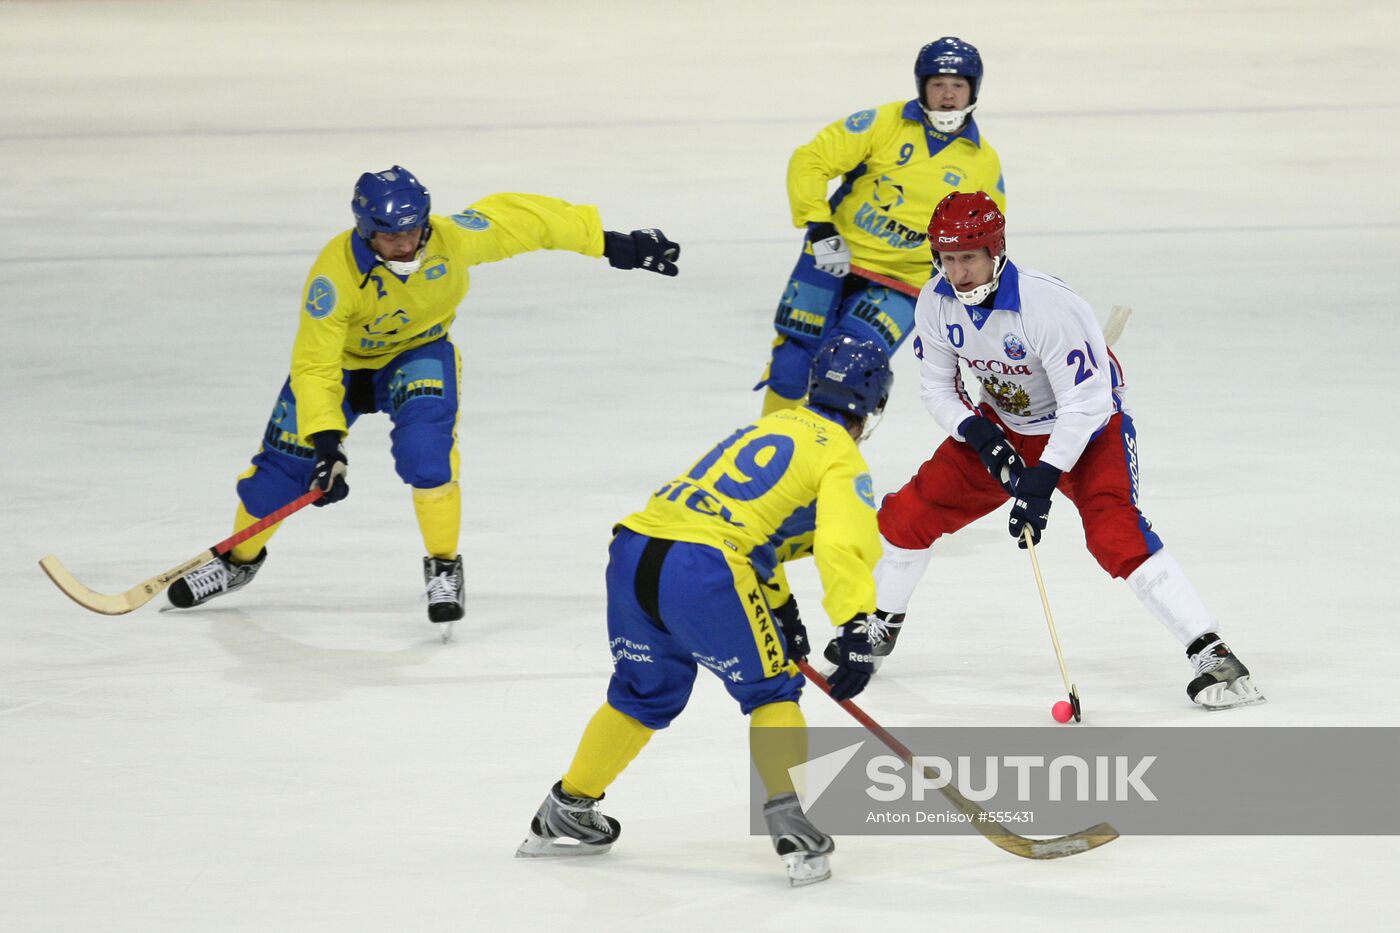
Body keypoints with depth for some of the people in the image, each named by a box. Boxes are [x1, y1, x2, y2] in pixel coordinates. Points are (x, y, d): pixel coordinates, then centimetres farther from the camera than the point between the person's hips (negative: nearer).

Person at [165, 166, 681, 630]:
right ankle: (241, 558, 29)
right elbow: (314, 367, -33)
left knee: (424, 445, -28)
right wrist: (327, 443, -43)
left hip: (420, 352, 0)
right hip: (342, 358, 0)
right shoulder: (335, 274, -35)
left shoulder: (451, 238, -30)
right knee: (285, 463, 1)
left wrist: (611, 244, -14)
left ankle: (443, 566, -11)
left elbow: (516, 217, -16)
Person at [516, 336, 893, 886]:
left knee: (645, 695, 27)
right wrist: (854, 630, -17)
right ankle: (787, 820, -3)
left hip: (634, 552, 7)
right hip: (701, 571, -7)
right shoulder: (842, 458, 5)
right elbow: (842, 544, -13)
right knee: (770, 690, 10)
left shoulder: (766, 426, 28)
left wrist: (780, 619, 42)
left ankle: (566, 813, 35)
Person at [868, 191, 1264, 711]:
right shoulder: (936, 303, -13)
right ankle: (879, 627, 28)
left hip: (1091, 427, -6)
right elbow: (937, 386, 0)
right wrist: (977, 434, -19)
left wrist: (1043, 480, -32)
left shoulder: (1048, 306, -33)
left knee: (1116, 535, -27)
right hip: (1003, 427, 6)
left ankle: (1212, 656, -28)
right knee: (913, 511, 2)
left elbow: (1084, 403, -30)